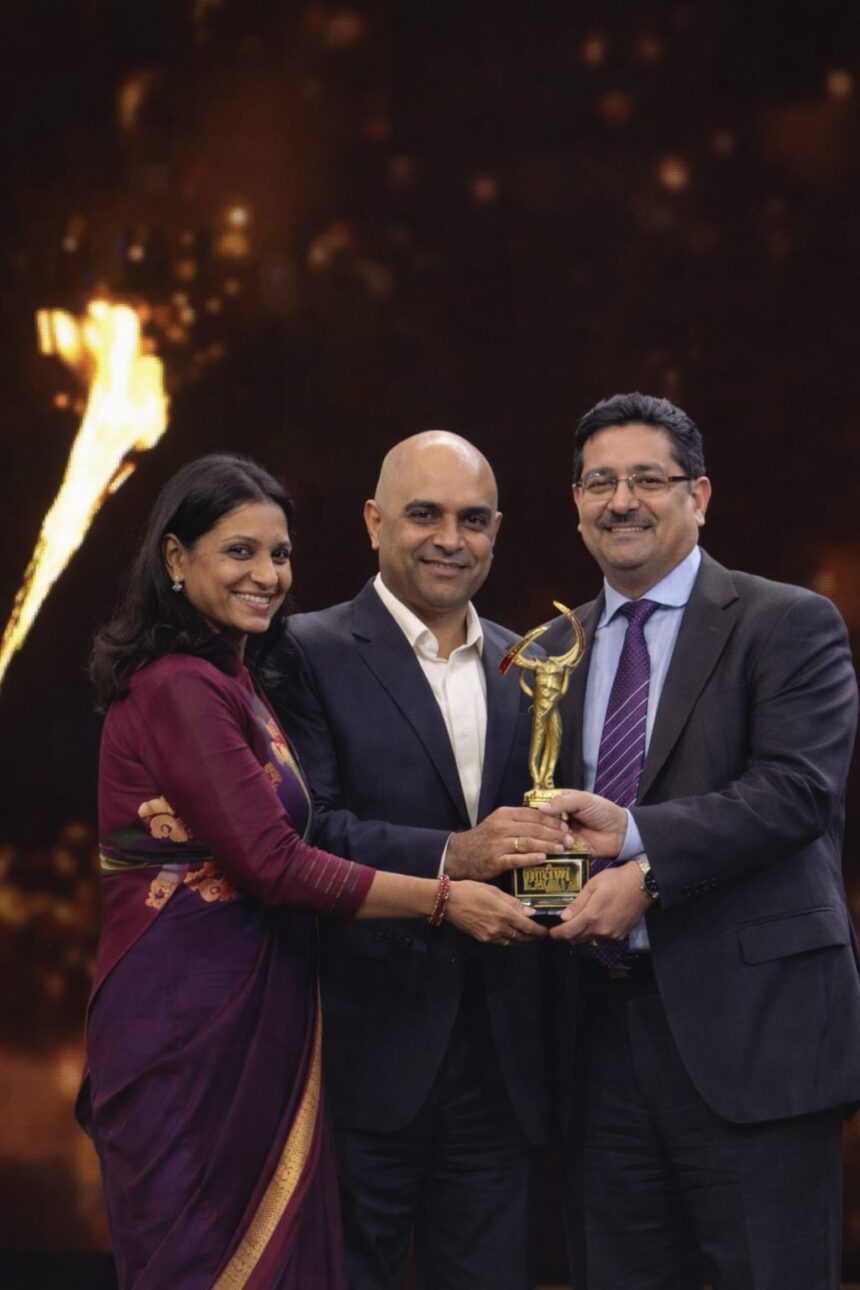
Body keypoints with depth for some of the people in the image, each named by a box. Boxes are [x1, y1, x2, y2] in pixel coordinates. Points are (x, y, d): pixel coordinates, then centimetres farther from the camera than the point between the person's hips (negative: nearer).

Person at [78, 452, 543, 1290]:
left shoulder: (230, 683, 15)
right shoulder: (180, 688, -15)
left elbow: (275, 849, 11)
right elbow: (274, 865, -19)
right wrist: (443, 899, -15)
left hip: (250, 1015, 9)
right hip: (190, 1022, -9)